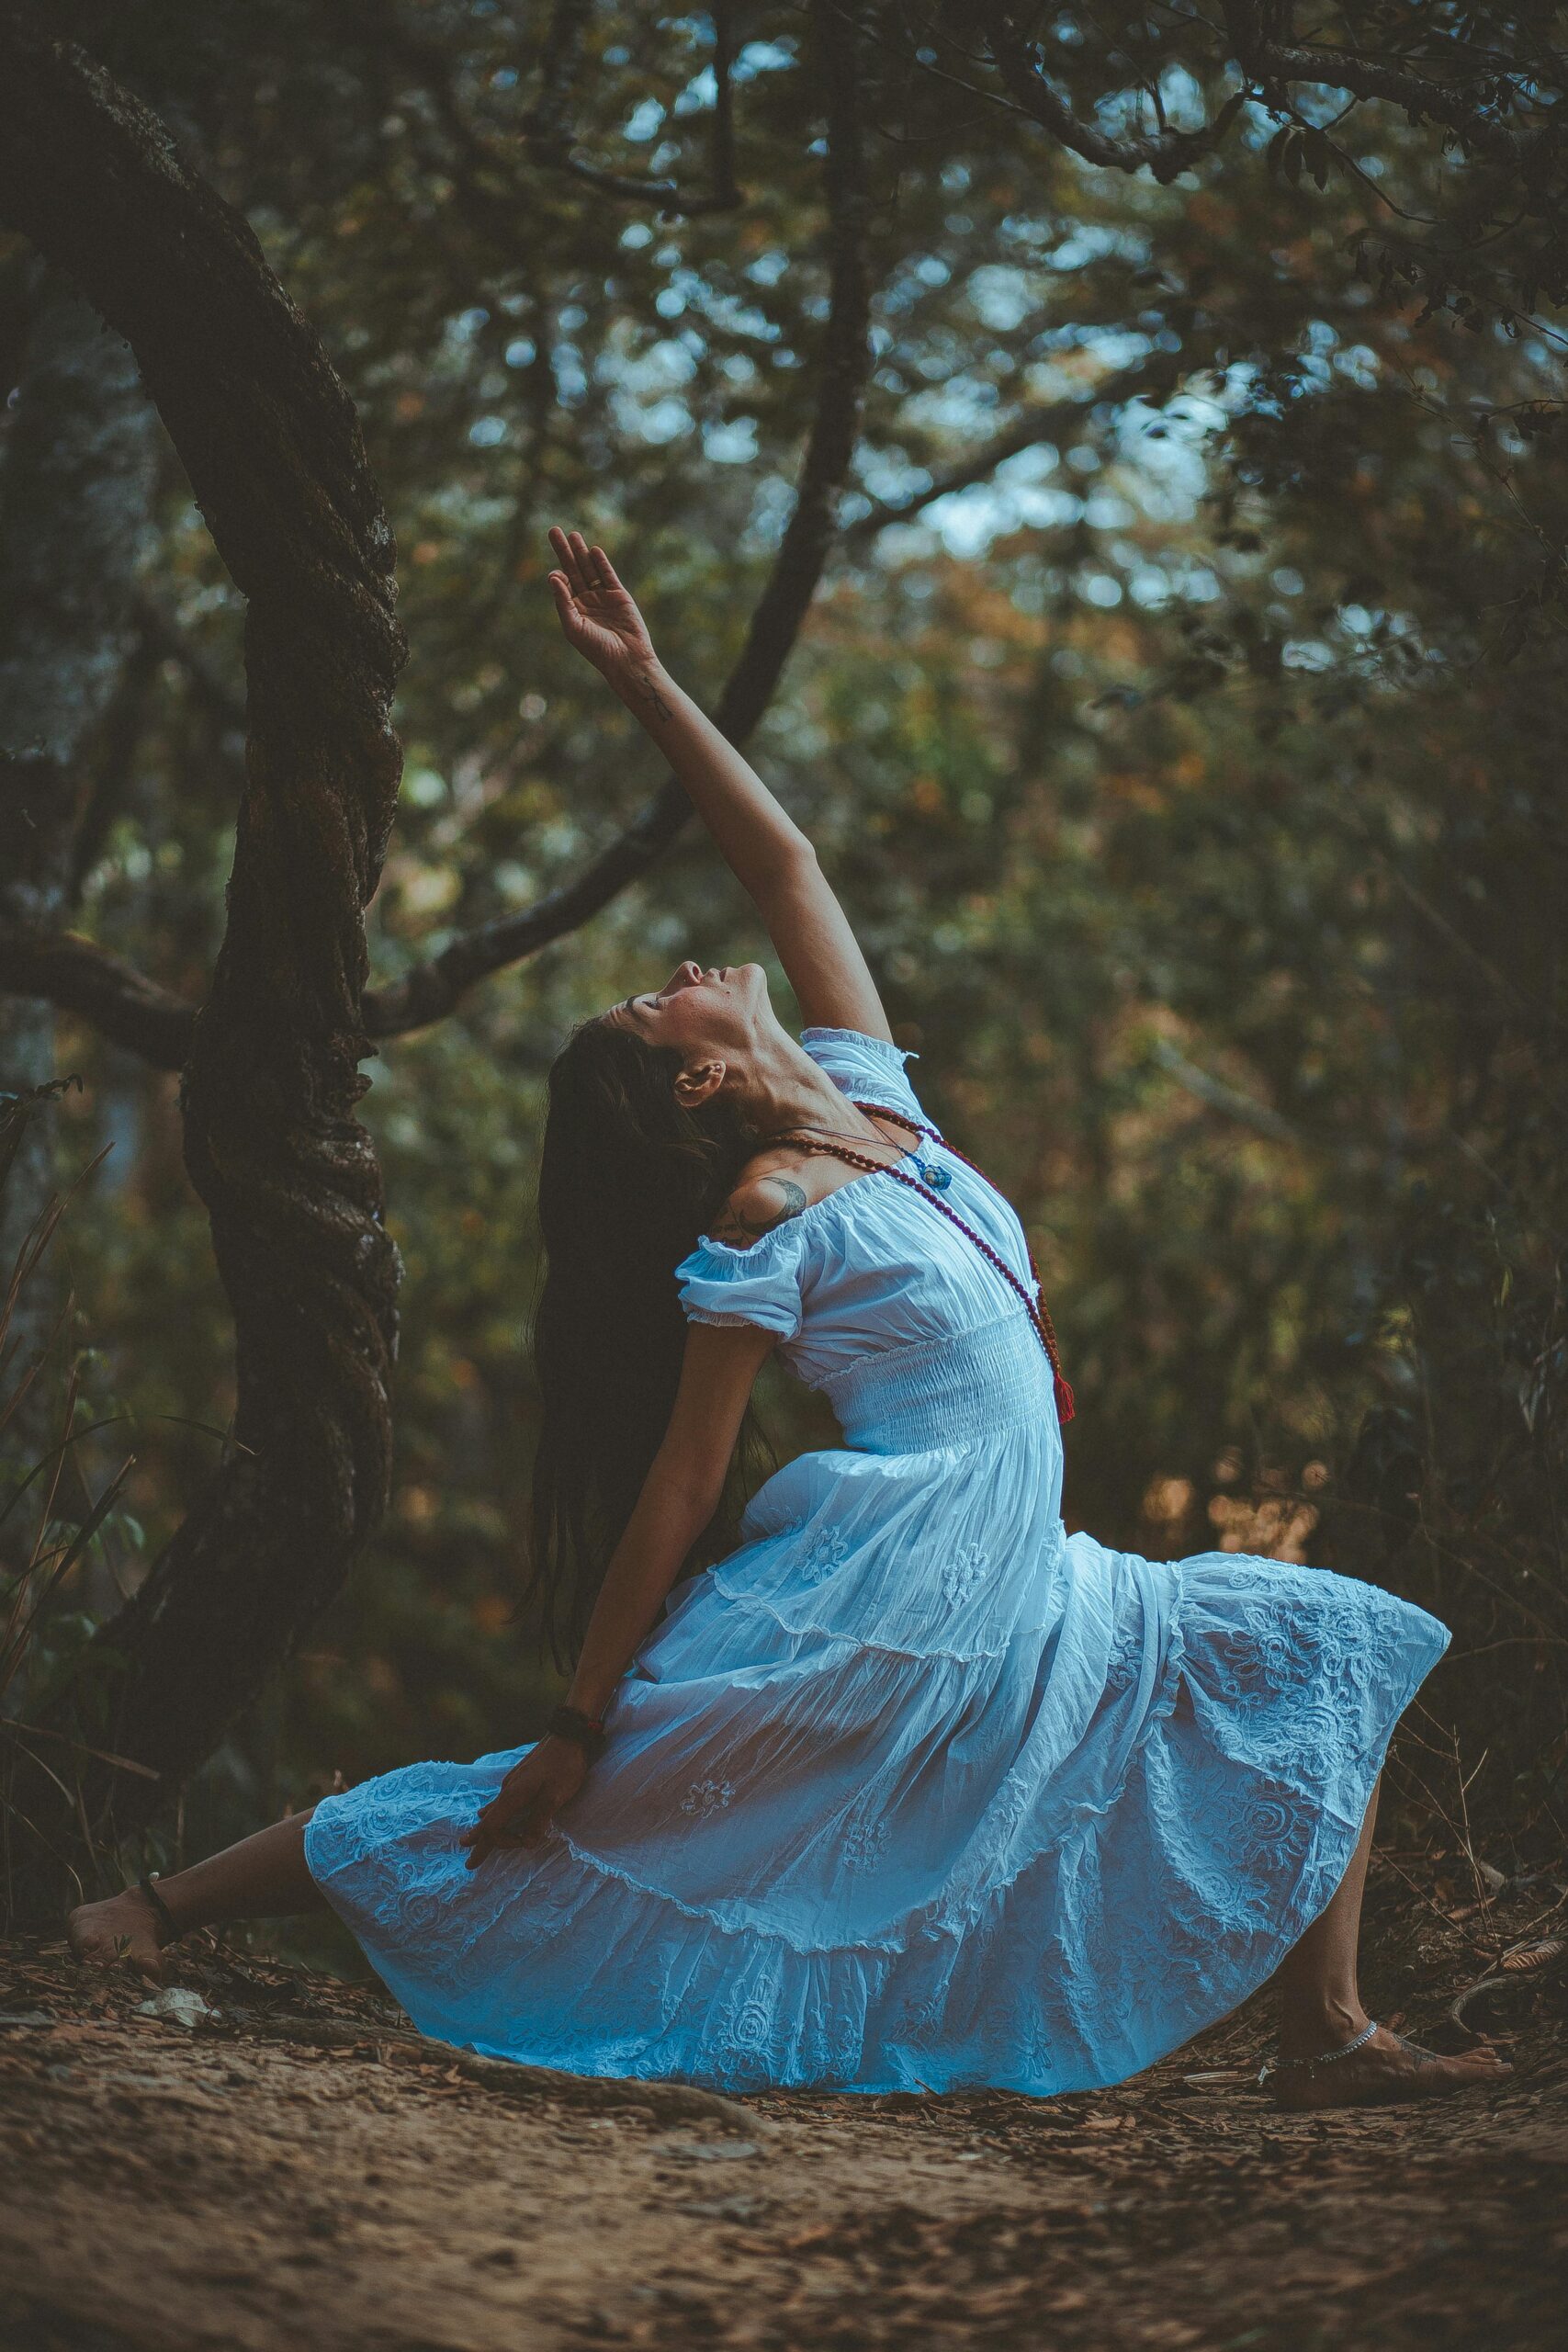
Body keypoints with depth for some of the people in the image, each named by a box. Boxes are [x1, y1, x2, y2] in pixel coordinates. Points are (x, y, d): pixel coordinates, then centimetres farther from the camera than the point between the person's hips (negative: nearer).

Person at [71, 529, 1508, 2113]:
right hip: (876, 1608, -8)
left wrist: (646, 682, 13)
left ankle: (1327, 2041, 4)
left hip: (1013, 1612, 8)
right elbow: (679, 1484, -15)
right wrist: (581, 1725, -15)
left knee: (1325, 1658, 8)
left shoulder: (868, 1098, 8)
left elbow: (785, 866, 15)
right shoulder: (764, 1219, -14)